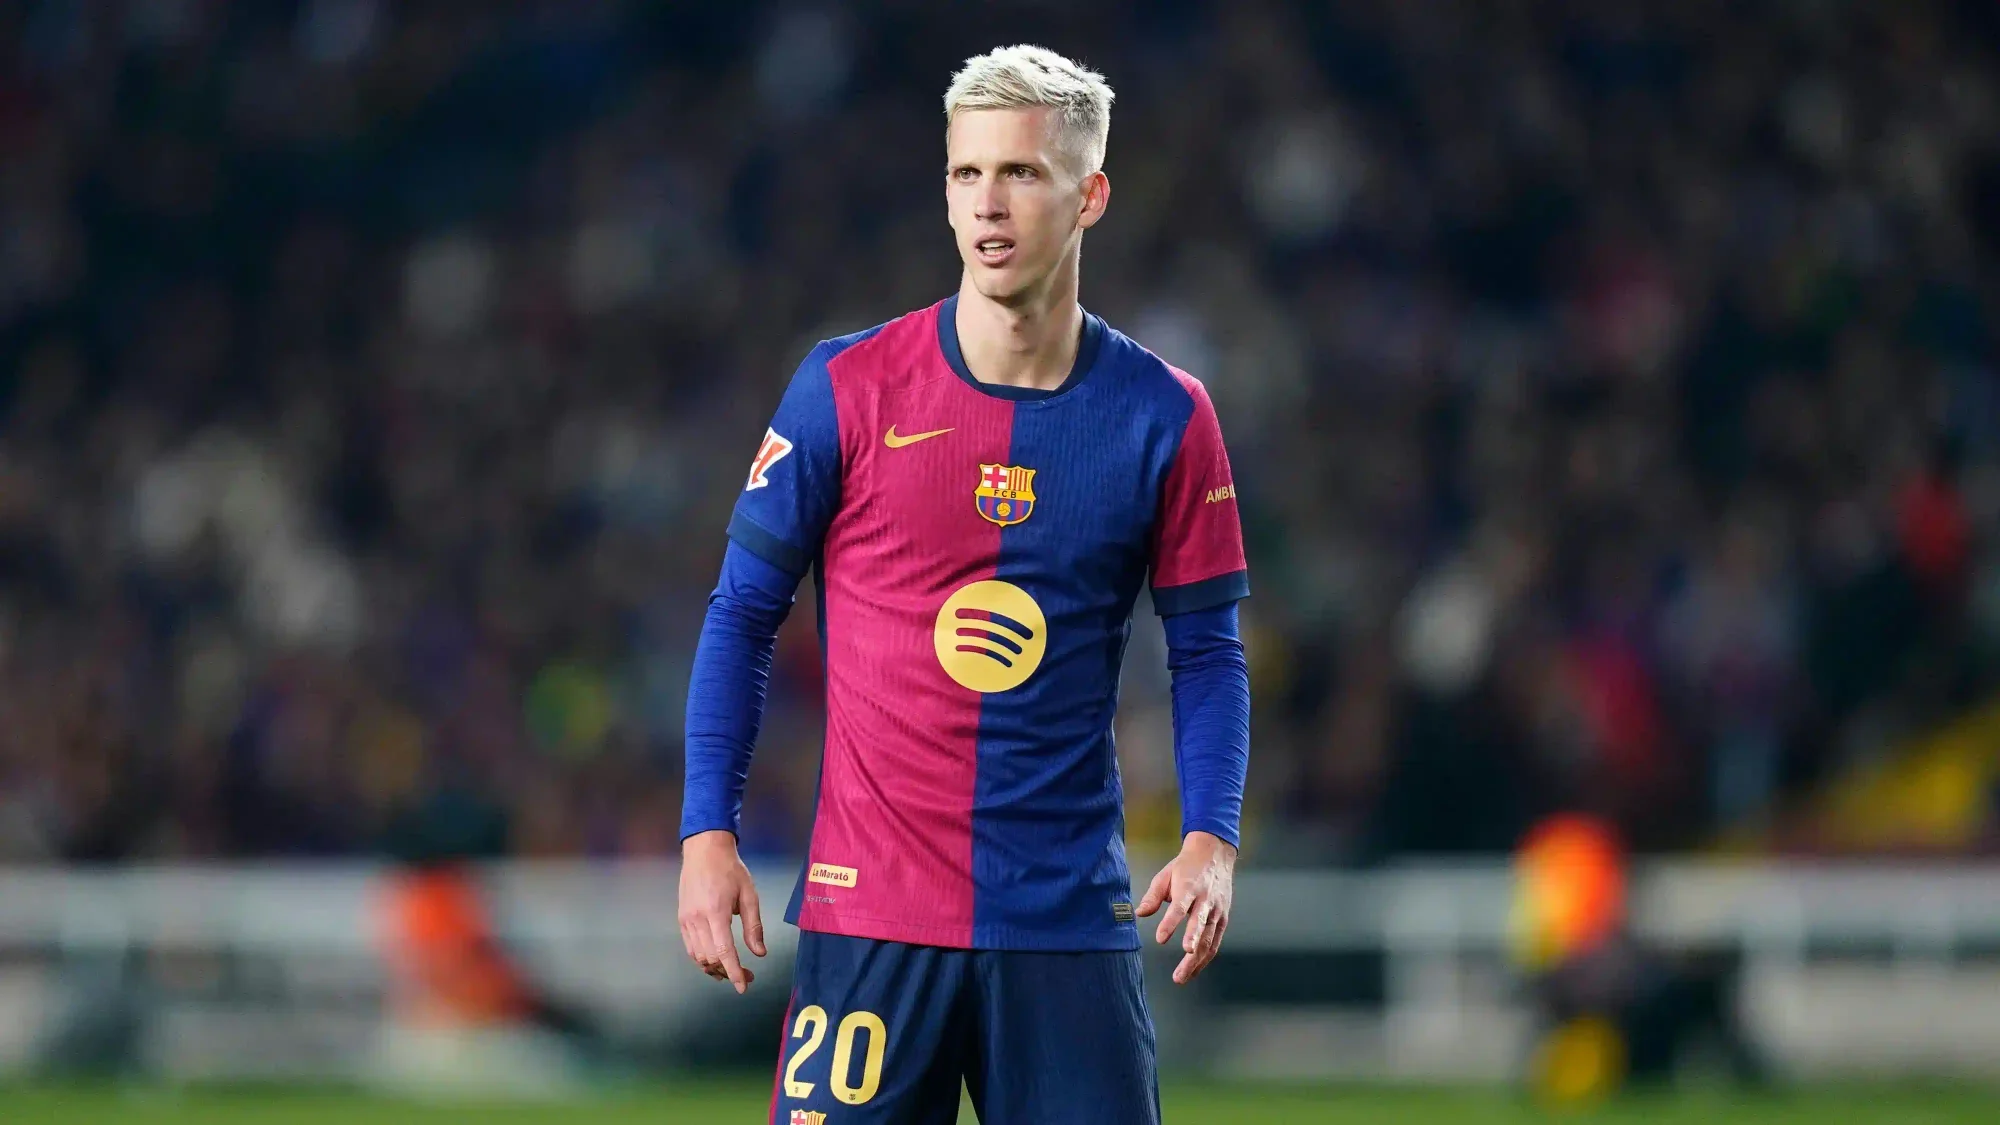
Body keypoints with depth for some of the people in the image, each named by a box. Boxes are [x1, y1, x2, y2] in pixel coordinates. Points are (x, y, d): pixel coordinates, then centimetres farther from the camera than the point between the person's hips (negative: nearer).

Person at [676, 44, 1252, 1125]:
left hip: (1070, 921, 1)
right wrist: (707, 832, -4)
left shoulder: (1164, 417, 2)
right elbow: (742, 616, 4)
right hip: (868, 914, -1)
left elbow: (1208, 652, 7)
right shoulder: (846, 388, -1)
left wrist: (1210, 839, -8)